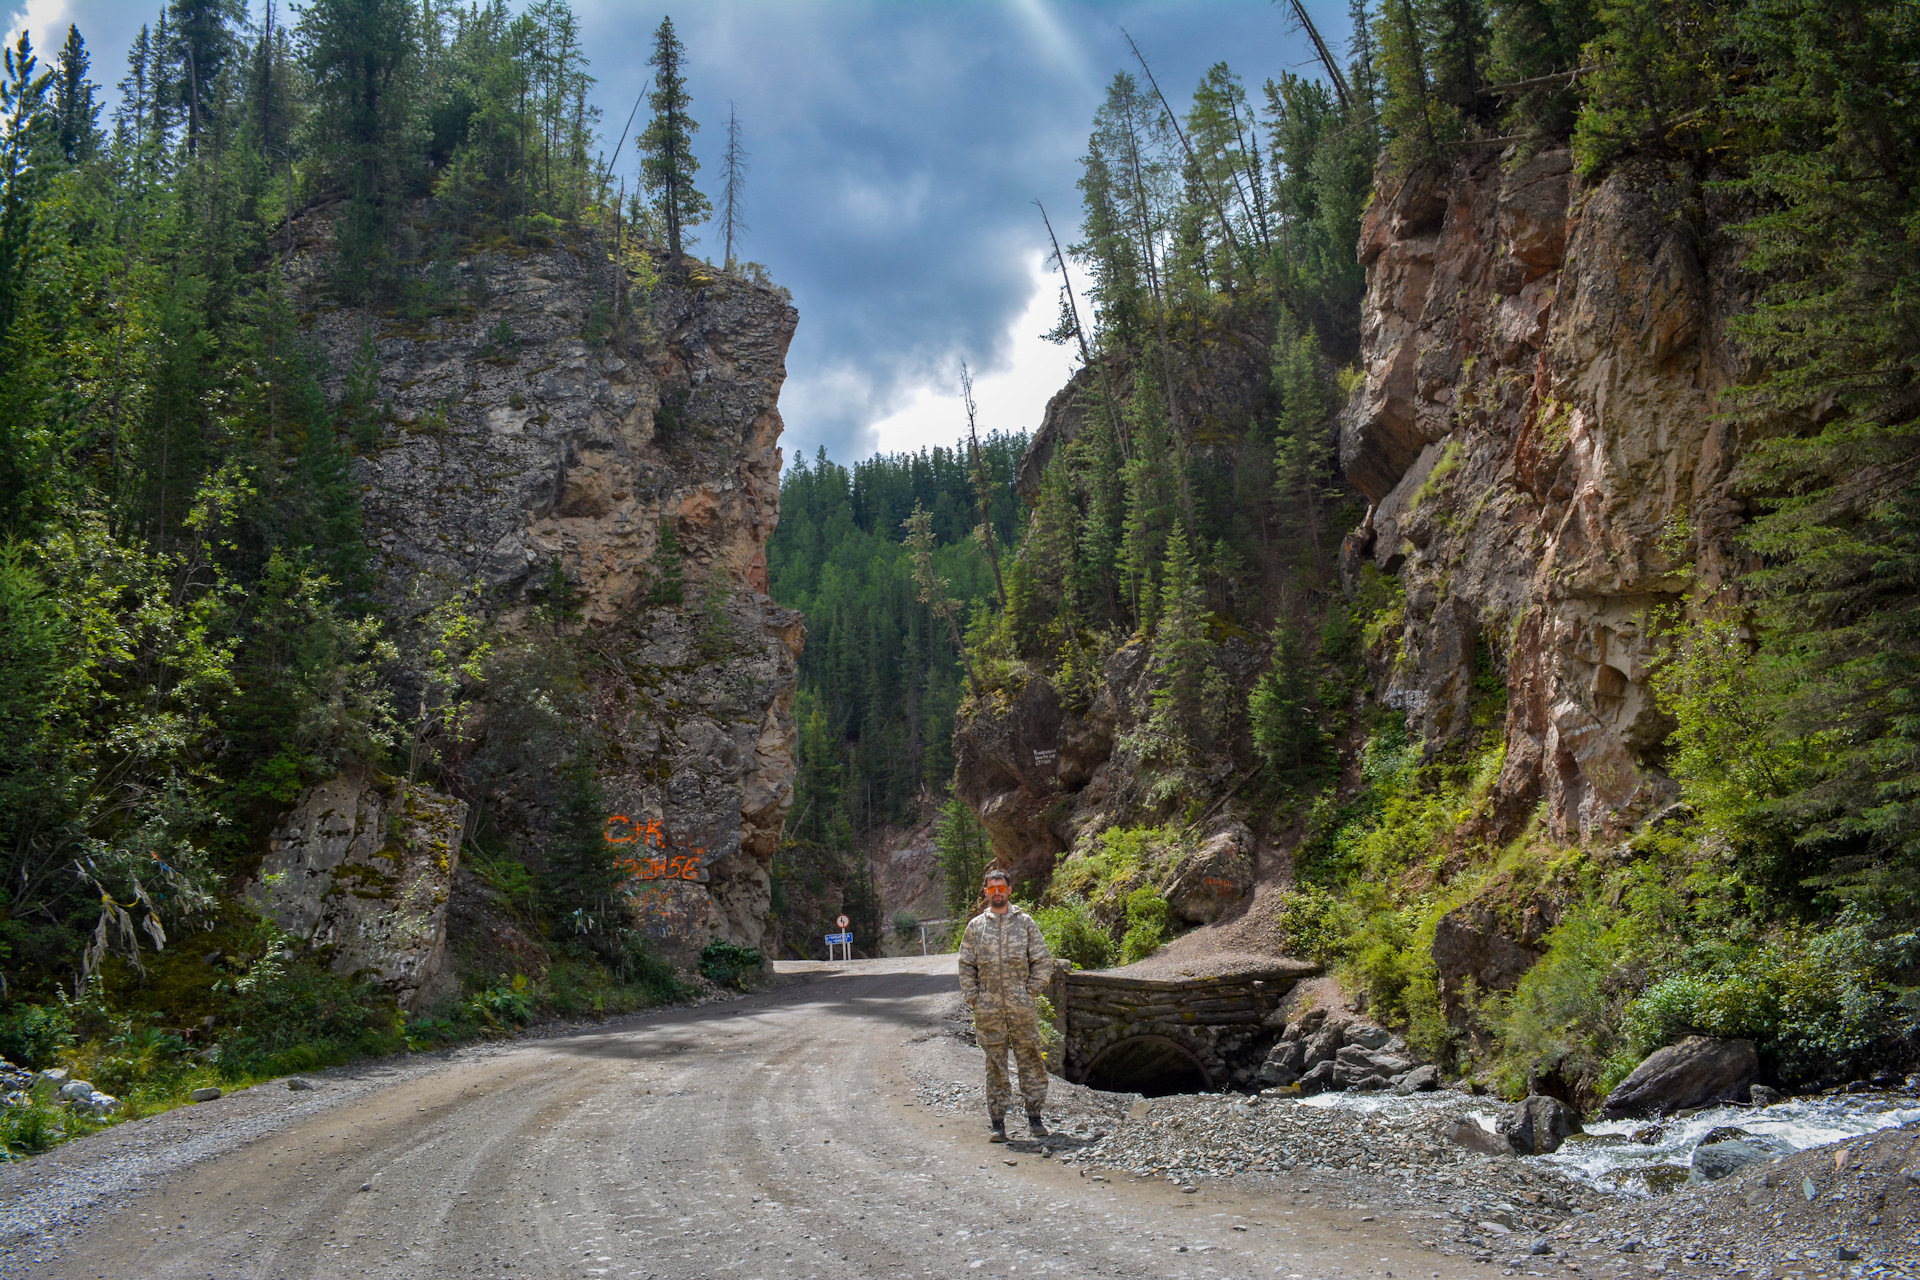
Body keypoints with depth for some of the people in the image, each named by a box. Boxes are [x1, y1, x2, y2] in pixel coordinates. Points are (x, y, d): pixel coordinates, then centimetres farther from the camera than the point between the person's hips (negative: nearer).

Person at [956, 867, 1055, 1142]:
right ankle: (998, 1123, 9)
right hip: (988, 1009, 1)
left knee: (1031, 1060, 1)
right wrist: (973, 999, 0)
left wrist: (1031, 992, -2)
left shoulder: (1025, 922, 5)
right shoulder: (975, 926, 8)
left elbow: (1043, 960, 6)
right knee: (995, 1064, 4)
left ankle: (1034, 1118, 12)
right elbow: (966, 966, 9)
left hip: (1022, 1007, 0)